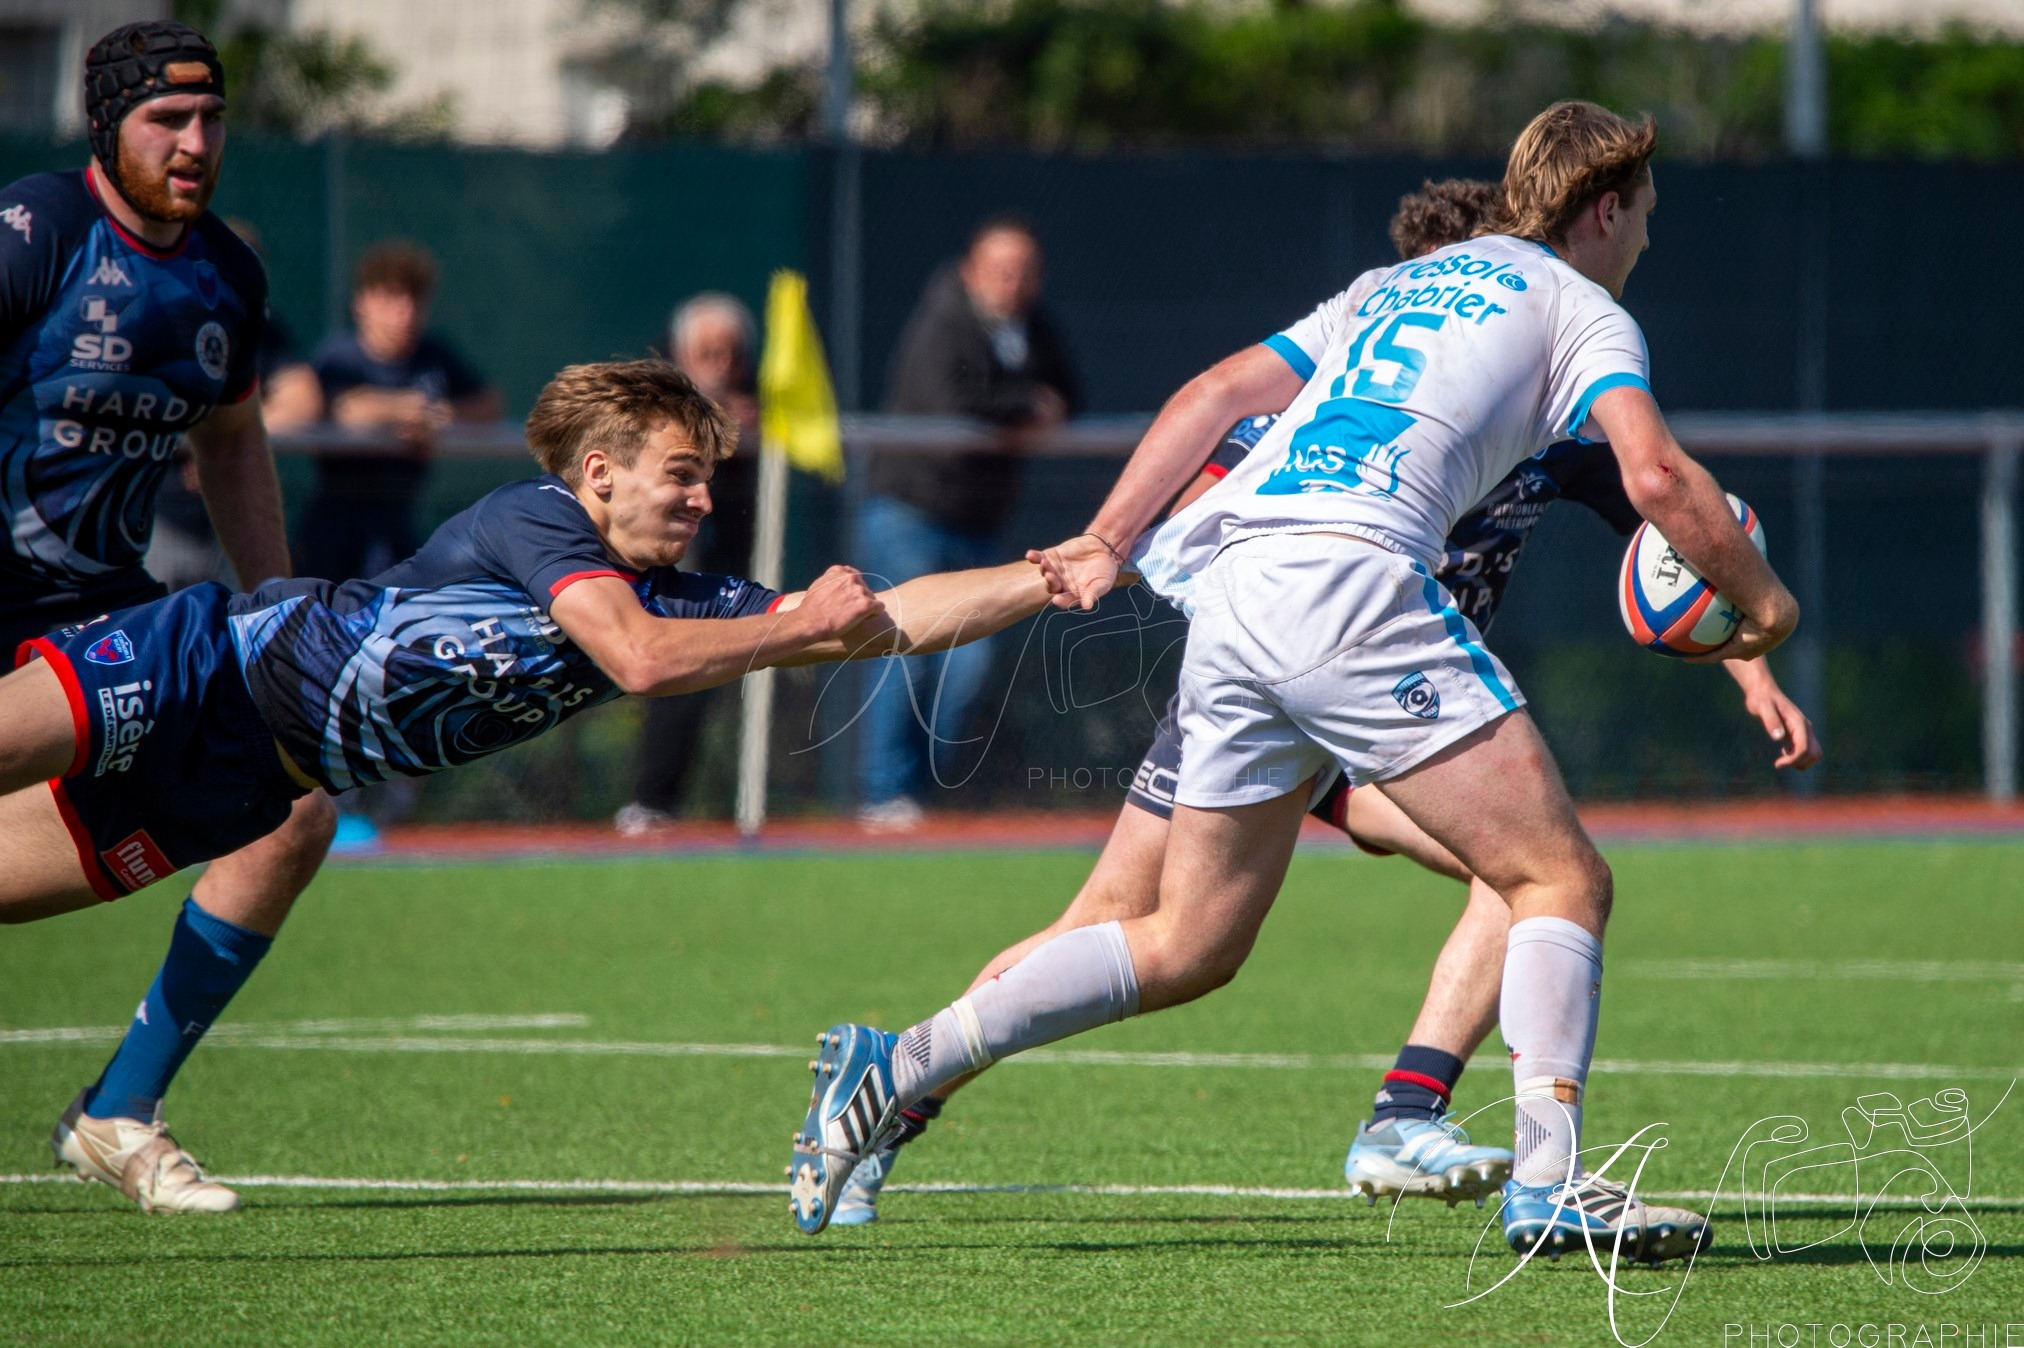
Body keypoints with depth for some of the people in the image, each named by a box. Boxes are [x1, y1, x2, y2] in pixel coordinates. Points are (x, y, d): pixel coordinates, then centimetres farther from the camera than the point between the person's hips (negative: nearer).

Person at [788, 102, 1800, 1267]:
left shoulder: (1390, 288, 31)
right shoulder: (1583, 311, 11)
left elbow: (1215, 395, 25)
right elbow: (1657, 476, -5)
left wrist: (1106, 545, 22)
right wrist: (1764, 602, 8)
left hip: (1231, 589, 7)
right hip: (1351, 579, -7)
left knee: (1190, 948, 14)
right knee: (1564, 879, -2)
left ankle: (898, 1067, 8)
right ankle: (1550, 1184, -15)